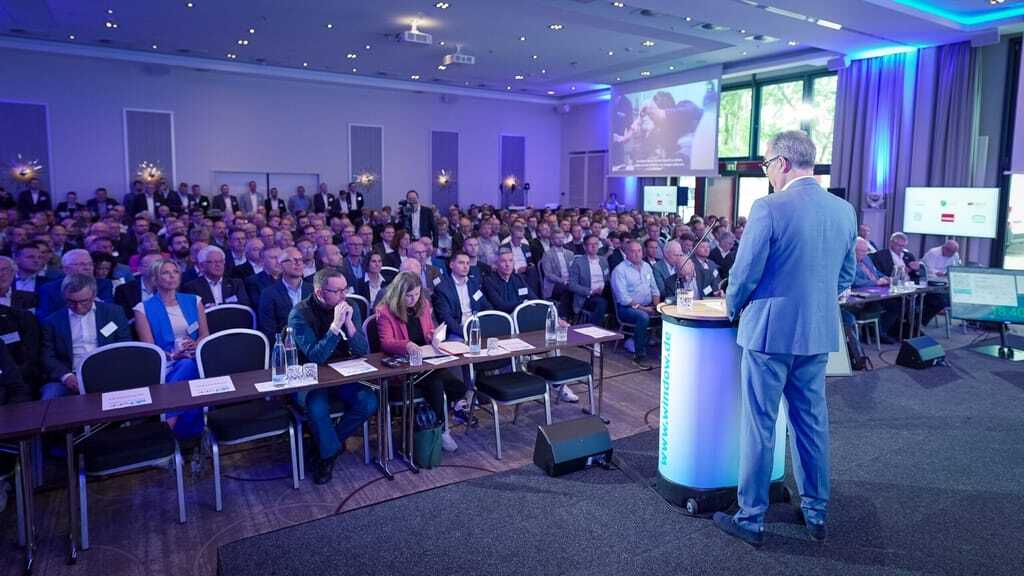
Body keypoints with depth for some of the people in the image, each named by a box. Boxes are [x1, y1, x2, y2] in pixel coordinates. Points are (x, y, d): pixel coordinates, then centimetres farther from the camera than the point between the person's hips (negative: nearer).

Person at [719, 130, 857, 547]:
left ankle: (751, 519, 16)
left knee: (759, 425, 4)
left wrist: (733, 308, 5)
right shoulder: (844, 211, 5)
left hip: (770, 330, -6)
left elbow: (744, 274, -14)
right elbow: (845, 277, 13)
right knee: (812, 421, 17)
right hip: (820, 333, 6)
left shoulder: (769, 208, -16)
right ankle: (817, 513, 30)